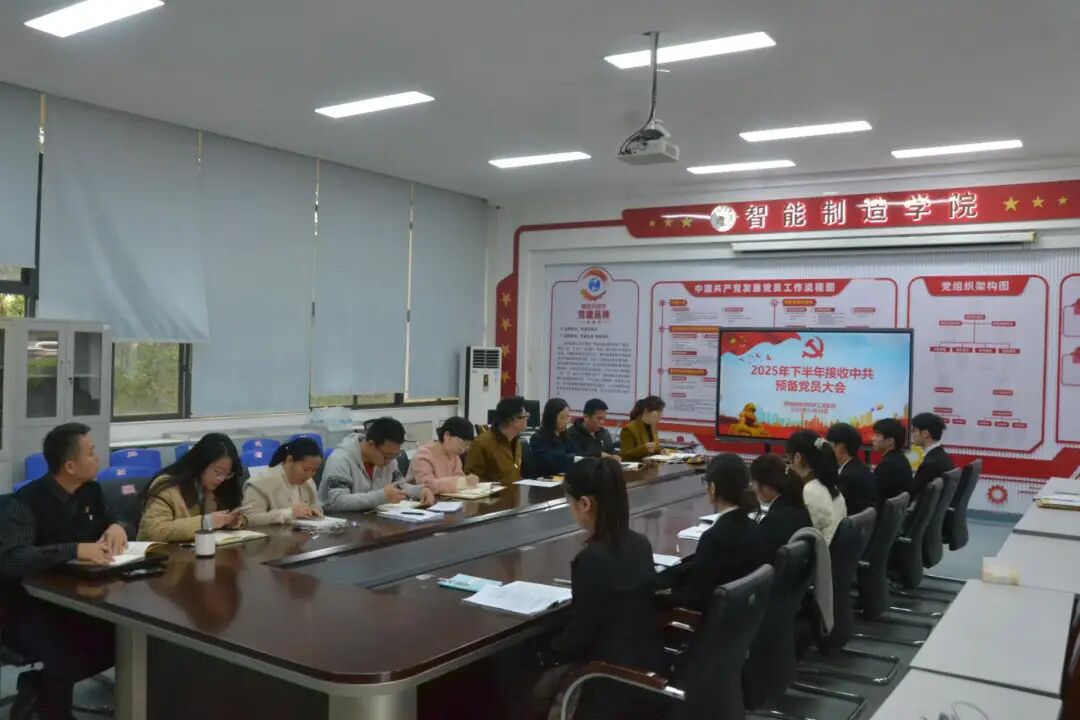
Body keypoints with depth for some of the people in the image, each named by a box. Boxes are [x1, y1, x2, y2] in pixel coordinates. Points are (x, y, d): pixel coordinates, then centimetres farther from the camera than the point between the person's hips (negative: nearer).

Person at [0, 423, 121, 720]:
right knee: (67, 652, -32)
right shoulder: (27, 502, -21)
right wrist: (75, 550, -42)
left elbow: (113, 520, 17)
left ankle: (40, 683, 8)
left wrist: (117, 527, -8)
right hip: (26, 607, -7)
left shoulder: (91, 491, 0)